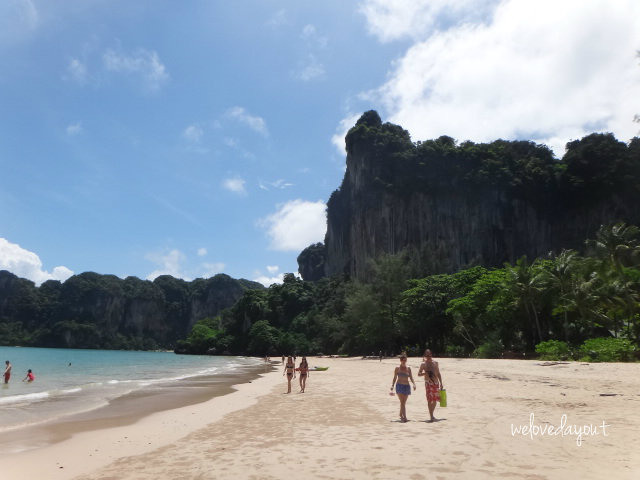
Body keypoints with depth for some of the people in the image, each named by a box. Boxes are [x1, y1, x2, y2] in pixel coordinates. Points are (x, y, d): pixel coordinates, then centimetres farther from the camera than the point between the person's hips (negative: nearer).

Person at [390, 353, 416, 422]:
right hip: (399, 386, -3)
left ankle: (401, 415, 26)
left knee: (404, 403, 8)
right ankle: (404, 417, -17)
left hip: (407, 386, 3)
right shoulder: (397, 368, 2)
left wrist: (414, 384, -9)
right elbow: (394, 378, 5)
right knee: (402, 402, -12)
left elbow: (411, 377, 7)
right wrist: (392, 386, -5)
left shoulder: (408, 368, 8)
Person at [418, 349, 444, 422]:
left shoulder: (435, 363, 10)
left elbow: (438, 374, 15)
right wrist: (424, 373, -16)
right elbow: (419, 374, 3)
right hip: (428, 383, -4)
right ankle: (431, 416, -10)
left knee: (435, 400, 8)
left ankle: (432, 414, 27)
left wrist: (441, 383, 11)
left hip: (436, 383, 4)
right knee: (430, 399, -12)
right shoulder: (423, 364, 2)